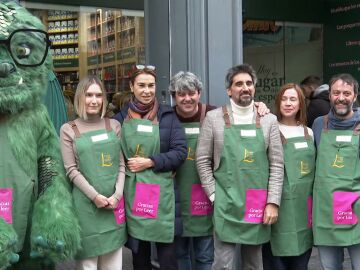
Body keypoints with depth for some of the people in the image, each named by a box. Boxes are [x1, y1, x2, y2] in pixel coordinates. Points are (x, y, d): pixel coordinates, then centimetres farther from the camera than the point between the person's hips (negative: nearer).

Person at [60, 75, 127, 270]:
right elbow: (71, 170, -4)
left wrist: (117, 195, -5)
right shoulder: (68, 130, 0)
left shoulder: (114, 125, 9)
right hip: (86, 202, -3)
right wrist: (94, 196, -12)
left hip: (114, 202, 3)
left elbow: (121, 164, 7)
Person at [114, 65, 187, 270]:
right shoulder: (122, 118, 7)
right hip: (132, 193, 2)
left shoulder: (167, 116, 1)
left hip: (161, 193, -2)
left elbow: (181, 152, -5)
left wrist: (150, 162, -12)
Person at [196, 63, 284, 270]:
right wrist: (214, 195, -3)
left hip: (258, 205, 2)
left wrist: (272, 202, -4)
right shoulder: (214, 118, 1)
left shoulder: (269, 120, 5)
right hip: (226, 204, -2)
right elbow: (202, 160, 3)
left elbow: (277, 165, 3)